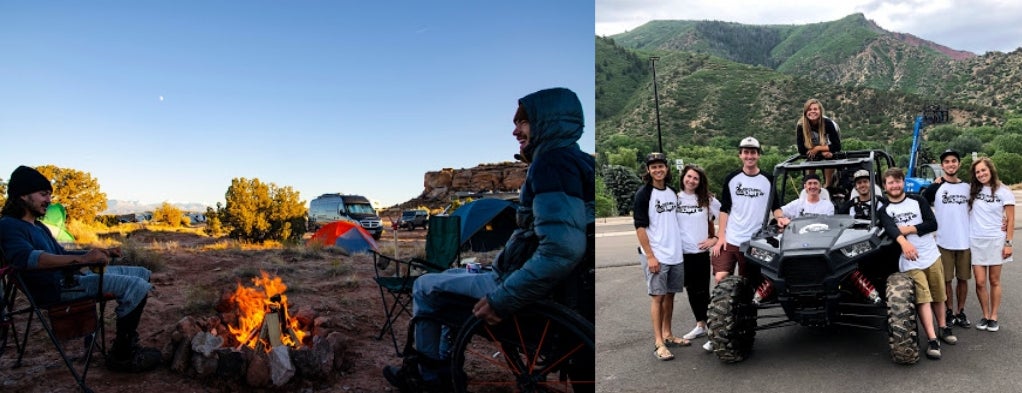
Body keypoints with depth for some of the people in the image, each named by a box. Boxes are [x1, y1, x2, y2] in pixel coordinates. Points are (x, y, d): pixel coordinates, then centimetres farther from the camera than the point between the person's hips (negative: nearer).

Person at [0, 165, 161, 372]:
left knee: (142, 274, 12)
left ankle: (128, 342, 11)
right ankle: (121, 355, -13)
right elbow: (28, 257, -30)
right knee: (137, 286, -25)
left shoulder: (39, 227, 21)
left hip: (74, 275, 10)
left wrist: (100, 253, 19)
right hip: (57, 288, -10)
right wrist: (82, 258, -40)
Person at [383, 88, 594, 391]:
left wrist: (502, 300, -24)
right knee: (454, 276, 27)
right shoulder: (580, 162, 10)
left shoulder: (552, 163, -21)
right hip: (560, 291, 10)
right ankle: (443, 367, 31)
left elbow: (562, 251, -33)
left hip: (537, 295, -10)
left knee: (426, 287, 7)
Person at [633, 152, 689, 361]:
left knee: (670, 295, 12)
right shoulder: (643, 194, -8)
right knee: (657, 296, -4)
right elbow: (640, 227, -12)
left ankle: (667, 334, 23)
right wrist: (649, 256, -17)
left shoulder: (673, 192, 12)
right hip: (656, 255, -6)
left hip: (675, 253, 6)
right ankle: (658, 343, 0)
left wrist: (680, 247, 16)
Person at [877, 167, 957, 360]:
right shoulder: (884, 210, -1)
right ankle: (932, 340, -9)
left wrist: (907, 229, -15)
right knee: (922, 299, -9)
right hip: (910, 262, -2)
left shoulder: (917, 201, 4)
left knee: (938, 295, 14)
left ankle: (943, 328, 35)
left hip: (932, 256, 2)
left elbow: (933, 224, -5)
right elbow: (890, 229, -22)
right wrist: (903, 242, -42)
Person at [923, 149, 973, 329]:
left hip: (965, 241, 3)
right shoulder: (935, 187, -3)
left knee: (963, 279, 9)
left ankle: (961, 312, 21)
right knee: (946, 279, 4)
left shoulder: (967, 187, 7)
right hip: (944, 242, -3)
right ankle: (949, 312, 16)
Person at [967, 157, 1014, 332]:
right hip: (975, 241, 2)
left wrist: (1008, 243, -6)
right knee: (980, 282, 0)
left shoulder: (1004, 191, -2)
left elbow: (1011, 220, -2)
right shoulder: (971, 190, 5)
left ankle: (993, 318, 16)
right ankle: (985, 316, 15)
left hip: (996, 240, -1)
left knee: (994, 281, 7)